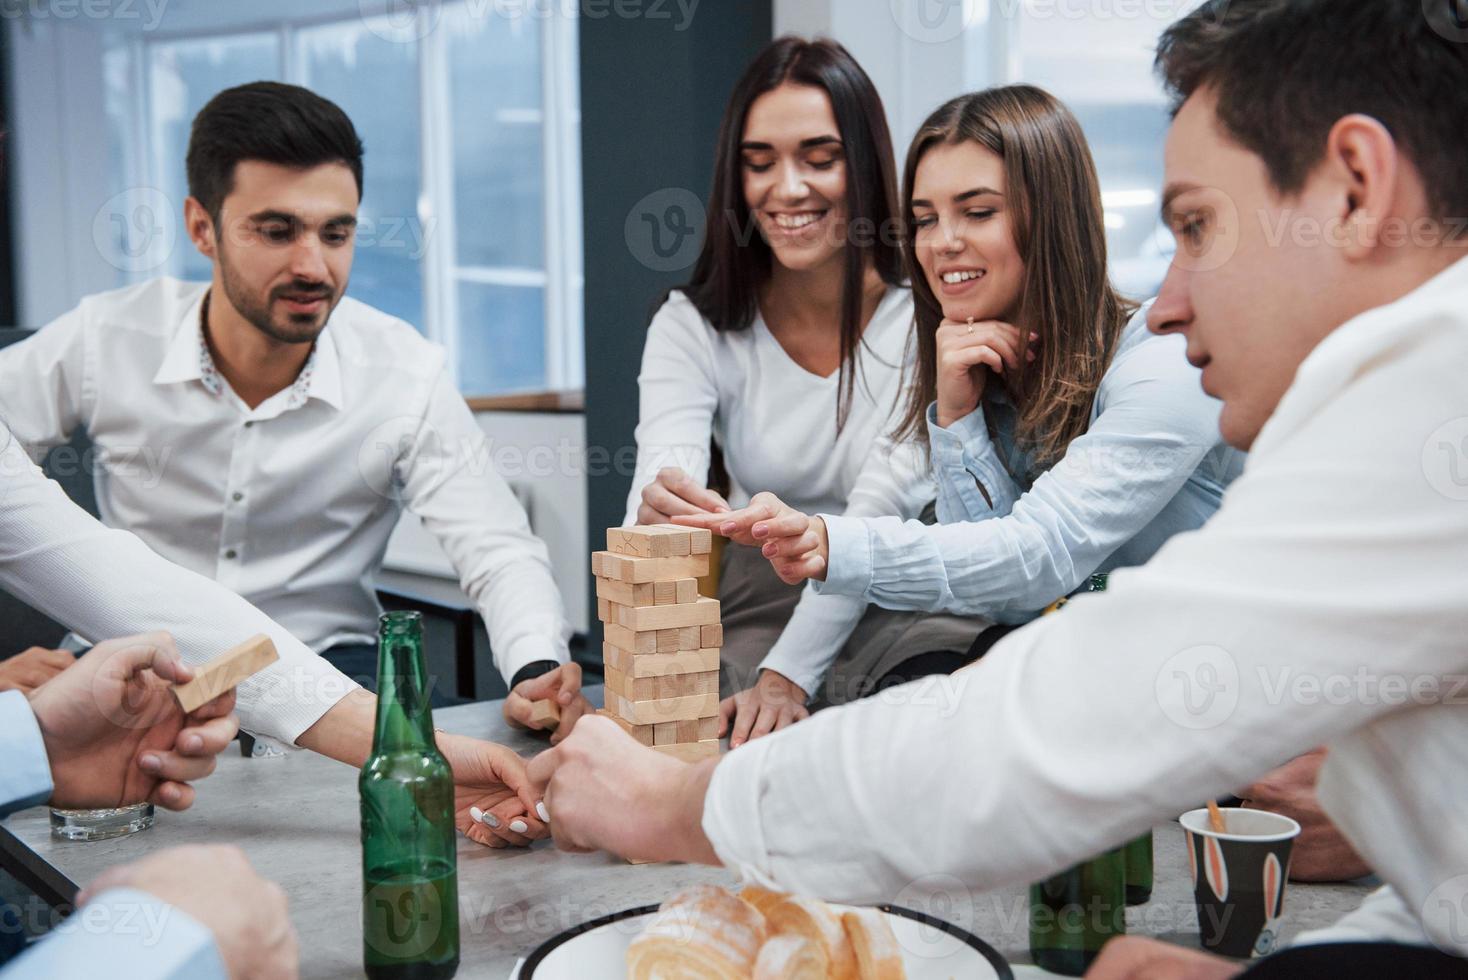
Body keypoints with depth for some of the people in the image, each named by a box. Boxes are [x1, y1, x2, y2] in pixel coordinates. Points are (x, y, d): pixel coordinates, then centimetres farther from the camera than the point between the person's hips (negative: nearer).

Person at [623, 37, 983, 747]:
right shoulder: (693, 326, -2)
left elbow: (881, 510, -16)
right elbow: (661, 485, -16)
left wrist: (787, 675, -26)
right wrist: (656, 518, -42)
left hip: (900, 614, -2)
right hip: (751, 616, 2)